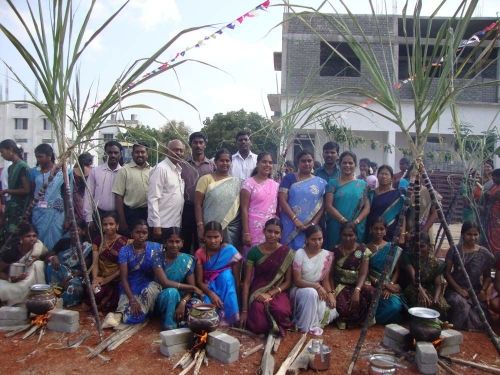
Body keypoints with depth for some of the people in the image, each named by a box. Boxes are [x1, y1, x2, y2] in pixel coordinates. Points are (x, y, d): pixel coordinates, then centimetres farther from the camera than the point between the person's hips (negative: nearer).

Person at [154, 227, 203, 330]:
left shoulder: (187, 260, -6)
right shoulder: (159, 257, -12)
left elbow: (191, 287, -9)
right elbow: (164, 282, -22)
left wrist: (183, 302, -30)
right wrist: (192, 287, -21)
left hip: (179, 298, 2)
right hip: (162, 298, -1)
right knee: (171, 292, -36)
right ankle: (170, 327, -18)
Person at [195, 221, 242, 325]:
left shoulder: (230, 251, -15)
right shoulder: (200, 254, -10)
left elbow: (237, 279, -11)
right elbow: (199, 281, -12)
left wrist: (234, 296, -19)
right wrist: (211, 294, -30)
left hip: (226, 287, 1)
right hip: (208, 288, 0)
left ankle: (227, 319, -28)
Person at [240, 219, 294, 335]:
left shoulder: (287, 253, -3)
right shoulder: (254, 251, -5)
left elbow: (288, 281, 1)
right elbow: (247, 281, -3)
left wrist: (270, 294, -16)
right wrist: (244, 310, -8)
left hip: (277, 292, 0)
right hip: (258, 291, 0)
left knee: (281, 311, -35)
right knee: (258, 326, -29)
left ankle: (275, 325, 0)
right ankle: (274, 326, 6)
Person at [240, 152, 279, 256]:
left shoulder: (275, 184, 10)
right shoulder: (249, 183, -5)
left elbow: (277, 209, 15)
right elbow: (244, 209, -8)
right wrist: (246, 232, -12)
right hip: (254, 227, -4)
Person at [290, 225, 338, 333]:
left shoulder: (327, 255, -2)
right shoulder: (300, 254, -14)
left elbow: (326, 279, 0)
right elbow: (297, 281, -17)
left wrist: (330, 293, -18)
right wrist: (316, 286, -27)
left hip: (318, 292, 4)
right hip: (299, 290, -4)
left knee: (331, 312, -20)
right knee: (311, 293, -37)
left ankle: (313, 321, 8)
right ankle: (304, 326, -17)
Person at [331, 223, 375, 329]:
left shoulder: (363, 251, 0)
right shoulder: (335, 250, 2)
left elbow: (363, 274, -9)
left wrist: (357, 290, -26)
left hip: (358, 285, 1)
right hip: (341, 285, -1)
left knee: (371, 292, -33)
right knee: (343, 307, -32)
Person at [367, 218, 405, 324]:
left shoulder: (393, 249, 5)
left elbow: (397, 270, 3)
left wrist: (389, 285, -12)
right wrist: (379, 283, -15)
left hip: (389, 286, 2)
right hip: (372, 286, -2)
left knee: (396, 305, -27)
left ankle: (372, 320, -2)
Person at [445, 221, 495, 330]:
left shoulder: (485, 253, 3)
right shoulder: (454, 251, -2)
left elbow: (487, 276, 10)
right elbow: (447, 273, -1)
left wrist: (483, 290, -7)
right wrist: (458, 289, -11)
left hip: (476, 291, 2)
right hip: (455, 289, -1)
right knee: (461, 304, -33)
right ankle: (454, 329, -9)